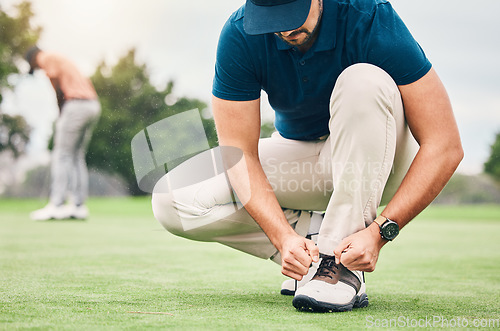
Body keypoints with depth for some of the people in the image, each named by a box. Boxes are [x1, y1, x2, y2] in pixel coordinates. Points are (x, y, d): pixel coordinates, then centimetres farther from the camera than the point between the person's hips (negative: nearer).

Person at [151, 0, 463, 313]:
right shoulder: (239, 36, -21)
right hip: (297, 152, 2)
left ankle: (341, 264, -28)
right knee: (172, 201, -18)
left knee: (365, 81, -35)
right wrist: (284, 237, -34)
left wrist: (378, 233, -36)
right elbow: (239, 154, -19)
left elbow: (446, 147, -28)